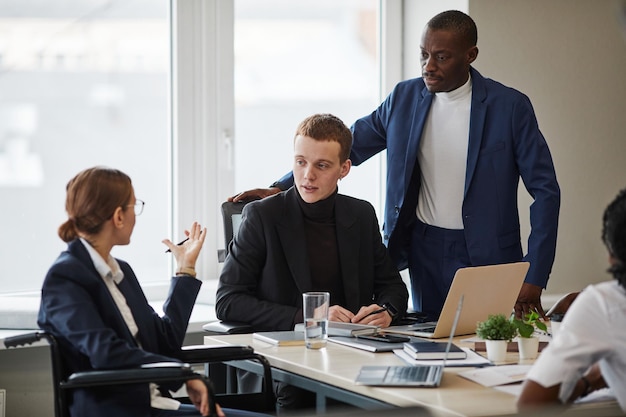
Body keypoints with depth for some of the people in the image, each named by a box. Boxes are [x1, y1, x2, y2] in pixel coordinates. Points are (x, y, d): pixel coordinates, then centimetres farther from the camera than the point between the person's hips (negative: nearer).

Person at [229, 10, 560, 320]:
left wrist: (533, 280, -13)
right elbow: (349, 146, 10)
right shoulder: (405, 98, 4)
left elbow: (545, 190, -6)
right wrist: (279, 188, -2)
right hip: (424, 251, 3)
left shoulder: (510, 107, -8)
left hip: (486, 255, -3)